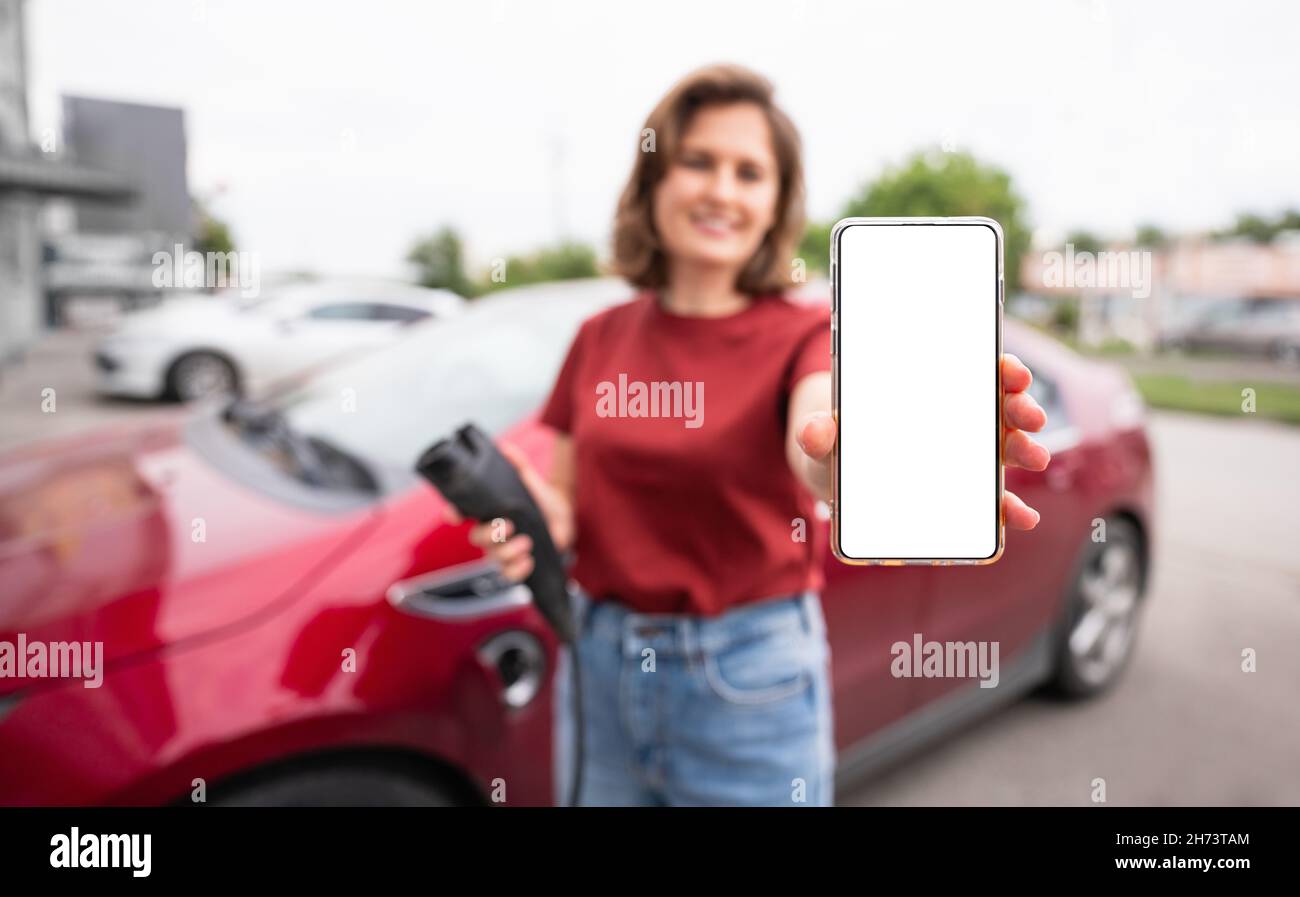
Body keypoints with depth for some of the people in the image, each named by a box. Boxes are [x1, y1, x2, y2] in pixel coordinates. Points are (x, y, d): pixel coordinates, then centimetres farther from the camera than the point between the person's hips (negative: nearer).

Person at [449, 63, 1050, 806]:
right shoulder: (601, 339, 2)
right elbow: (570, 503, 9)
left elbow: (813, 441, -32)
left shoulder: (803, 335, -9)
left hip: (748, 681, -3)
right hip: (598, 662, 4)